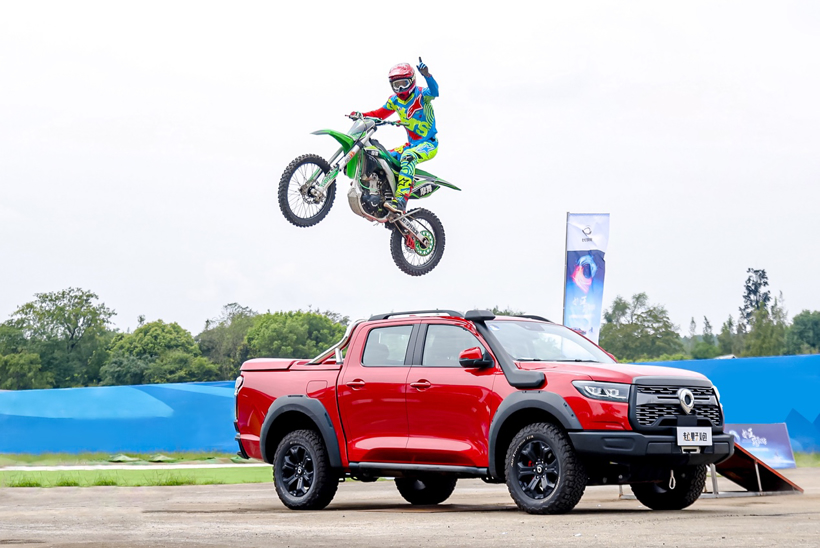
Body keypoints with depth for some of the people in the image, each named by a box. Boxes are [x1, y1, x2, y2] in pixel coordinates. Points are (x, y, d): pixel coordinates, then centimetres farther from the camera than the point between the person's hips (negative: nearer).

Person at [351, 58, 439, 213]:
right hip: (411, 144, 8)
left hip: (429, 143, -8)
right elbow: (381, 114, 15)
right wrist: (361, 115, -2)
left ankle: (400, 200, -48)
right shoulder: (395, 100, 10)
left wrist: (427, 75, -49)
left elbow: (434, 91, -30)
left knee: (408, 157, -36)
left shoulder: (421, 94, -9)